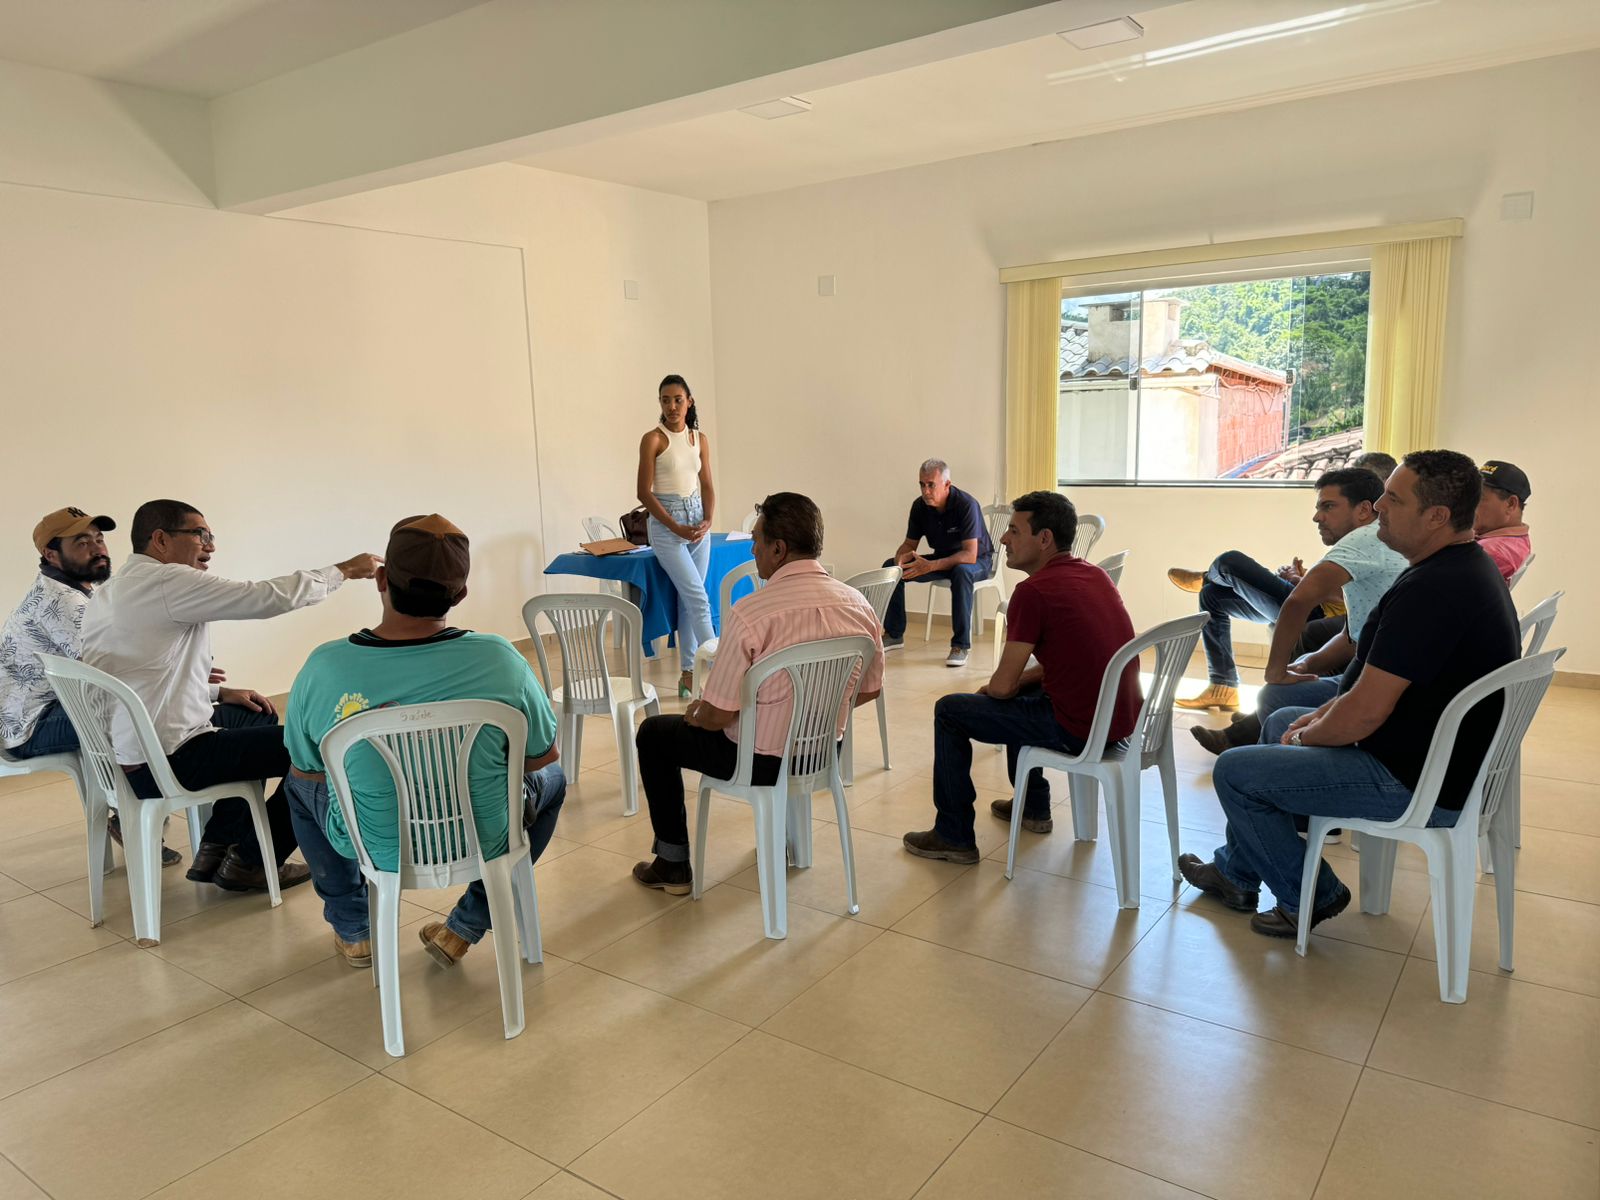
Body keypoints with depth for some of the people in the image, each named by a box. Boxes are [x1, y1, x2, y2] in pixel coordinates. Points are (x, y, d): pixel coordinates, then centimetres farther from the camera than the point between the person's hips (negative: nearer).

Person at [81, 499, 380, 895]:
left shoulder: (111, 591, 14)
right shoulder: (167, 581, -17)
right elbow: (267, 597, -23)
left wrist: (220, 692, 17)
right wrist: (342, 571, -12)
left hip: (120, 751, 11)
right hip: (163, 764, -11)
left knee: (260, 717, 29)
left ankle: (215, 848, 28)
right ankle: (249, 863, 12)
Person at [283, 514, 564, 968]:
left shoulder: (323, 667, -19)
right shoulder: (498, 659, -22)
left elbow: (306, 769, -2)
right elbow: (543, 757, -7)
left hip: (378, 849, 2)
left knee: (299, 784, 31)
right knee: (551, 777, 28)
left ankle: (353, 931, 39)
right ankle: (466, 927, 25)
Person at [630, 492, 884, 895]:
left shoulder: (751, 613, -27)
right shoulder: (859, 605, -9)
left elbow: (719, 716, -21)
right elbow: (868, 690, 5)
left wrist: (696, 715, 2)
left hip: (759, 762, -6)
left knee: (653, 734, 19)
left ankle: (673, 865, 28)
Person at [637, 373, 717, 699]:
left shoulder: (700, 439, 9)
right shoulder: (653, 439, -6)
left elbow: (707, 486, 11)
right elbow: (644, 492, -9)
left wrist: (708, 520, -7)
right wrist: (677, 528, -14)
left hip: (698, 521, 5)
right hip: (666, 525, -5)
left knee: (688, 600, 8)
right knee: (699, 599, -10)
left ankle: (688, 674, 16)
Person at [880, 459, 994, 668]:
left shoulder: (966, 505, -28)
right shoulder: (920, 506, -10)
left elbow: (970, 555, -35)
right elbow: (910, 544, 1)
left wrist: (930, 566, -43)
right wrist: (901, 558, -24)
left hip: (977, 561, -6)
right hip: (942, 559, 6)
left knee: (961, 572, -41)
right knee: (891, 567, -7)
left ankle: (960, 645, -31)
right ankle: (894, 634, 4)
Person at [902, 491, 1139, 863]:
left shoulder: (1033, 591, -17)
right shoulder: (1096, 575, 8)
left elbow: (1002, 685, -12)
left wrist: (988, 687, 10)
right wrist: (1023, 677, 16)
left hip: (1077, 730, -9)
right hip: (1123, 719, 9)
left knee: (949, 711, 4)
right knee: (1021, 693, 33)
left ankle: (954, 836, 13)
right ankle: (1033, 807, 42)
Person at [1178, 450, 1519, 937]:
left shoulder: (1429, 588, -29)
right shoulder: (1466, 566, 6)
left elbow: (1365, 714, -28)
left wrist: (1307, 736, -8)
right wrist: (1324, 715, 8)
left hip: (1419, 785, -11)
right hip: (1449, 758, 11)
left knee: (1234, 771, -6)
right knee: (1280, 721, 25)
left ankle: (1309, 897, 14)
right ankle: (1239, 872, 33)